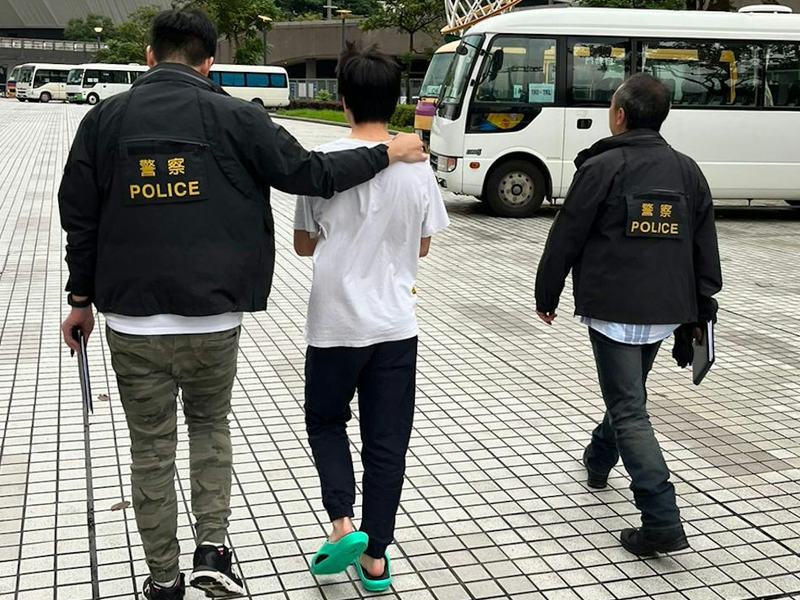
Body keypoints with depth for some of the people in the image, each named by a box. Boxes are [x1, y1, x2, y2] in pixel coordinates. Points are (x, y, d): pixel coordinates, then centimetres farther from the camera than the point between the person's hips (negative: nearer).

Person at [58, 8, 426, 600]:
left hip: (132, 321, 1)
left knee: (151, 449, 13)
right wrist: (388, 152, 8)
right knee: (211, 425, 23)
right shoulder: (233, 117, -3)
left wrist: (82, 298, 15)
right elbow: (311, 174, -4)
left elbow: (80, 218, 5)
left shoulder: (105, 119, 3)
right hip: (214, 318, -1)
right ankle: (213, 547, 11)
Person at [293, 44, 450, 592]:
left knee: (326, 422, 20)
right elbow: (423, 246, 8)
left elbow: (304, 244, 0)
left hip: (335, 324, -2)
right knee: (388, 441, 11)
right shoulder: (417, 167, -3)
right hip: (396, 325, 2)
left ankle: (343, 523, 4)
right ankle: (376, 556, 17)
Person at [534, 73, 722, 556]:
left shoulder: (602, 167, -8)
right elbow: (706, 246, 11)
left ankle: (663, 522, -11)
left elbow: (566, 239, -6)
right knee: (629, 391, 26)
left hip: (612, 306, -6)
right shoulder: (688, 171, 9)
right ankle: (599, 460, 50)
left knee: (629, 410, -5)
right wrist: (703, 308, 17)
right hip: (666, 308, 6)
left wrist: (546, 295, 6)